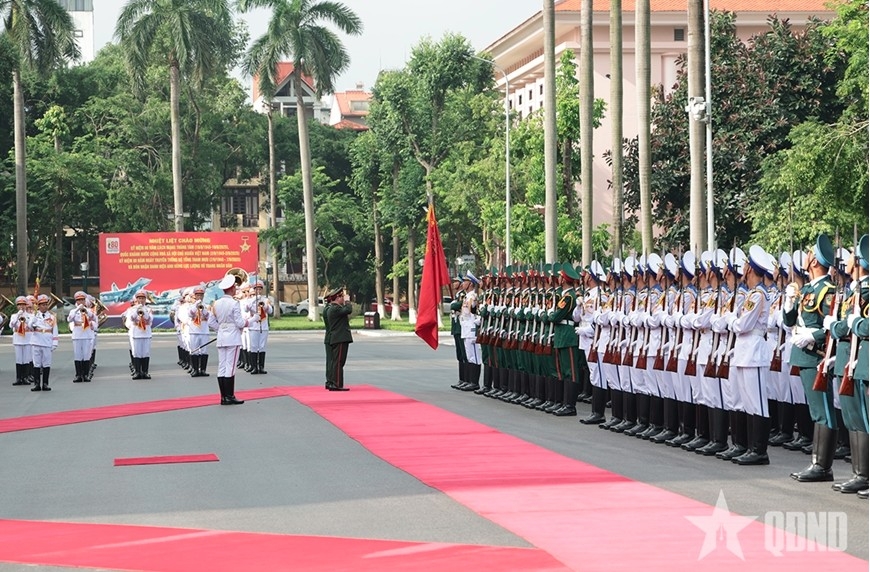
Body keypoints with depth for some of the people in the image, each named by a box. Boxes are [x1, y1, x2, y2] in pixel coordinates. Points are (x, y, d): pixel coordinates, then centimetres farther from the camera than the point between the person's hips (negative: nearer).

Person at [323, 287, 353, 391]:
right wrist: (347, 302, -9)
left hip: (330, 339, 10)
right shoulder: (336, 309, -19)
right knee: (338, 362, -8)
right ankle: (336, 384, -8)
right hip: (340, 339, -10)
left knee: (331, 361, 14)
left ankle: (330, 382, 20)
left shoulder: (327, 308, 12)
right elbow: (348, 310, -27)